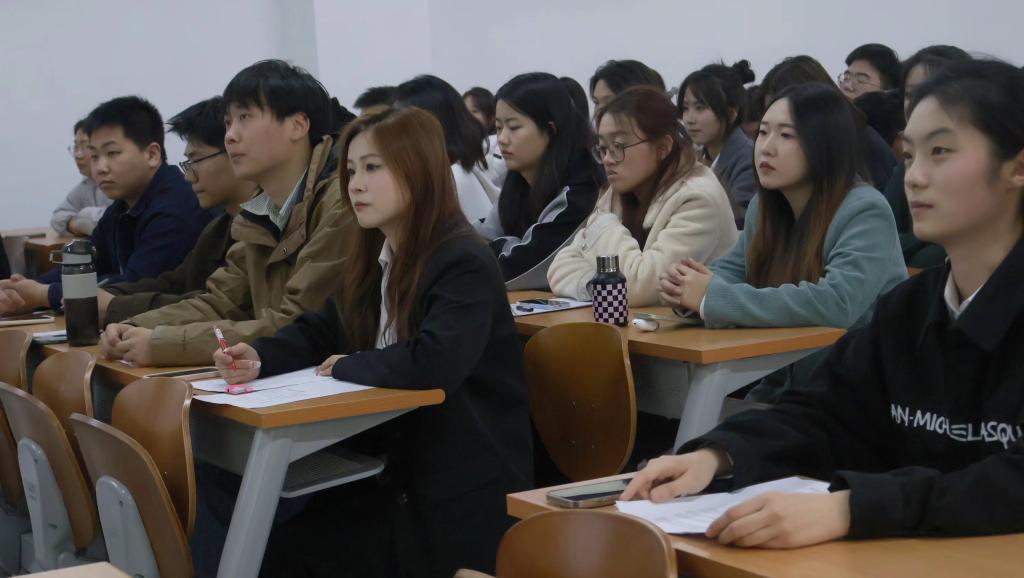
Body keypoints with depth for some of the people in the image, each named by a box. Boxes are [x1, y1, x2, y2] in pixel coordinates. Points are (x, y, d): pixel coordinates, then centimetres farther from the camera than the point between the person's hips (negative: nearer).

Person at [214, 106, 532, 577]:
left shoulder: (464, 263, -20)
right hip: (404, 471, 8)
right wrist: (258, 359, -5)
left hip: (470, 492, -8)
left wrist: (348, 367, -17)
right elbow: (321, 332, 16)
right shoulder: (376, 259, 9)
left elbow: (435, 363, -35)